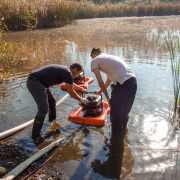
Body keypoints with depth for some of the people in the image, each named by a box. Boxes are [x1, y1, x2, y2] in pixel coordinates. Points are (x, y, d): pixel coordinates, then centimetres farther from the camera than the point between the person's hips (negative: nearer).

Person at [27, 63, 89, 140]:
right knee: (43, 109, -13)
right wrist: (81, 99, 9)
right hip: (35, 83, -11)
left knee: (52, 102, 21)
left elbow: (72, 84, 36)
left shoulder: (64, 70, 17)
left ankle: (53, 121, 41)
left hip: (41, 83, 11)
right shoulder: (68, 73, -13)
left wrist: (82, 89, 45)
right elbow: (71, 92, -5)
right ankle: (35, 136, -7)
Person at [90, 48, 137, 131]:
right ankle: (123, 130, 46)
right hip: (133, 81, 8)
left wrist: (108, 97, 7)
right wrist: (100, 91, 51)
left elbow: (100, 81, 0)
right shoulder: (111, 56, 32)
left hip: (122, 84, -8)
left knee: (115, 112, 10)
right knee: (125, 111, 27)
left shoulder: (95, 61, 10)